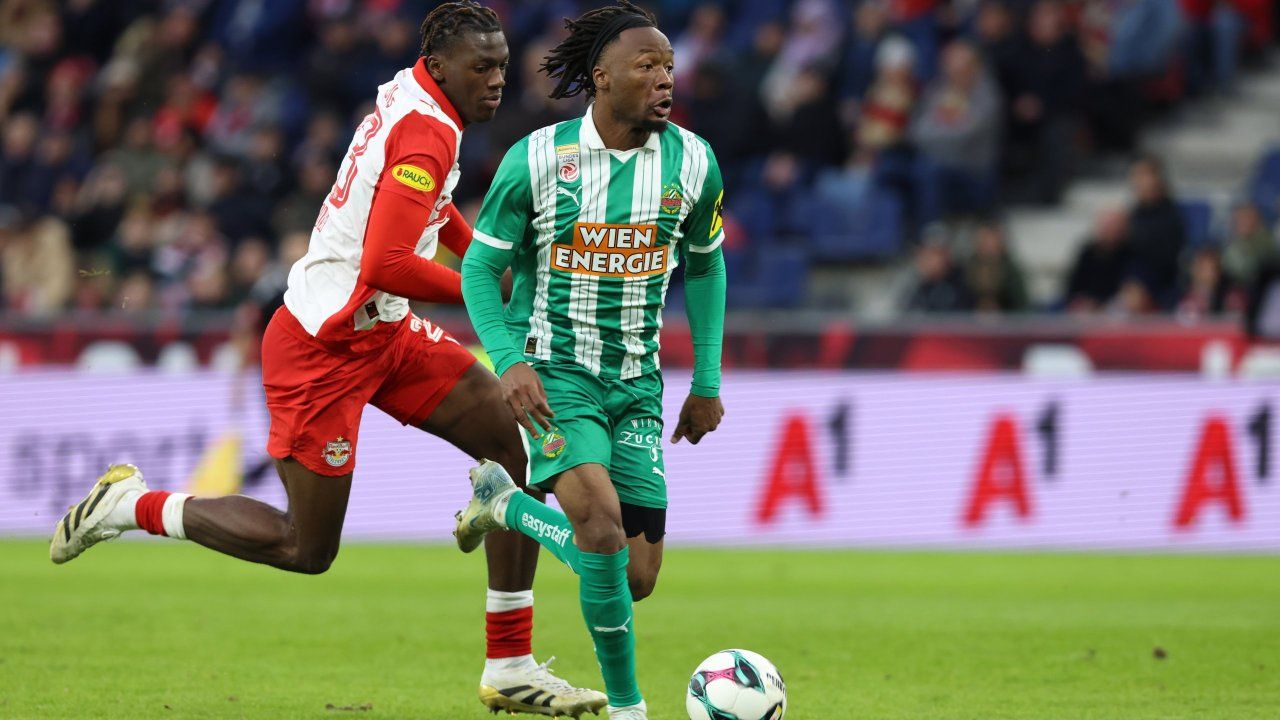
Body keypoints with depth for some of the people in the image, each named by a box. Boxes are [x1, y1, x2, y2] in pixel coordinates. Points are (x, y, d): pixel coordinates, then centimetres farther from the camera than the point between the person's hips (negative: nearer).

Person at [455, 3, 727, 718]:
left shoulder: (693, 162, -2)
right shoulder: (536, 159, -11)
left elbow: (705, 267, 15)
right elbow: (481, 268, -3)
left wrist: (707, 383, 13)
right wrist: (509, 359, -19)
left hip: (636, 381, 4)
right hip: (552, 371, -4)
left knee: (637, 577, 0)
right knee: (602, 521, -29)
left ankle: (506, 502, 27)